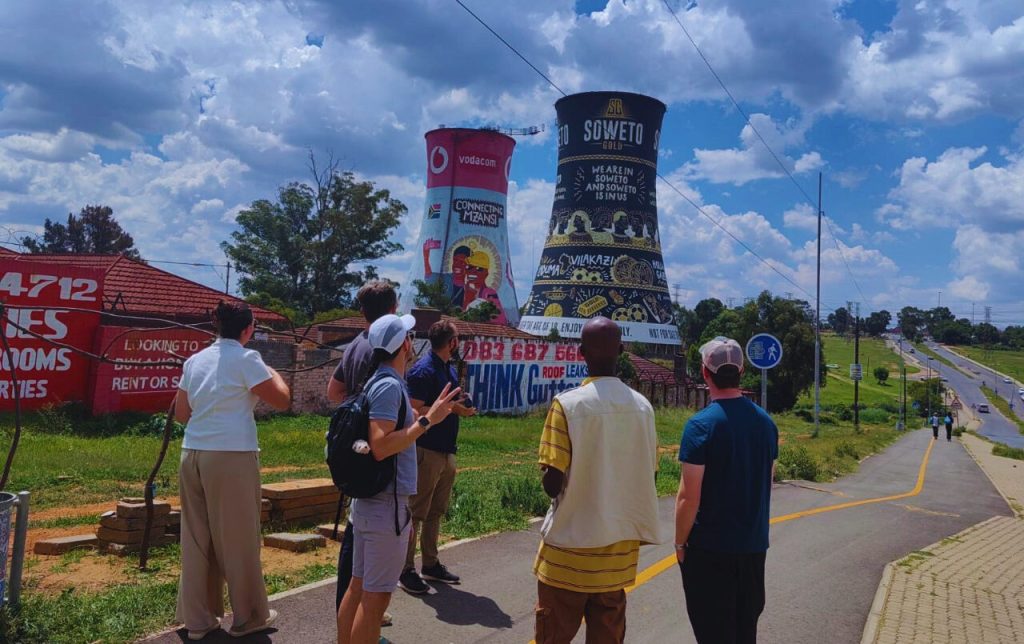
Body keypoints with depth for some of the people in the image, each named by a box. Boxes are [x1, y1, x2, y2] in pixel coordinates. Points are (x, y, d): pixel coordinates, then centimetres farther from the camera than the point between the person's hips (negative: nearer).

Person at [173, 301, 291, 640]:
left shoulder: (194, 361, 12)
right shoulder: (246, 359, -7)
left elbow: (181, 414, 16)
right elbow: (282, 400, -4)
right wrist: (275, 375, 14)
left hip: (193, 454, 6)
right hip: (232, 456, -6)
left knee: (196, 539, 12)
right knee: (238, 539, 5)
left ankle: (197, 619, 20)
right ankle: (249, 617, 17)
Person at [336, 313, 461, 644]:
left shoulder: (378, 381, 11)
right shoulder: (389, 385, -17)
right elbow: (380, 447, -25)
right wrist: (427, 420, -22)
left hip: (369, 500, 9)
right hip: (387, 503, -9)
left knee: (358, 586, 16)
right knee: (376, 596, 0)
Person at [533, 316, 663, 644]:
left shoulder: (568, 403, -15)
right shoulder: (643, 406, -1)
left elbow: (553, 482, -16)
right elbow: (648, 475, 6)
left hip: (570, 544, -4)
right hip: (620, 544, 4)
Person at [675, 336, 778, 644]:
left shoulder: (701, 425, -18)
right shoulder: (765, 421, 2)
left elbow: (689, 497, -18)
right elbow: (768, 484, 12)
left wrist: (680, 542, -5)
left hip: (710, 549, -6)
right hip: (754, 544, 6)